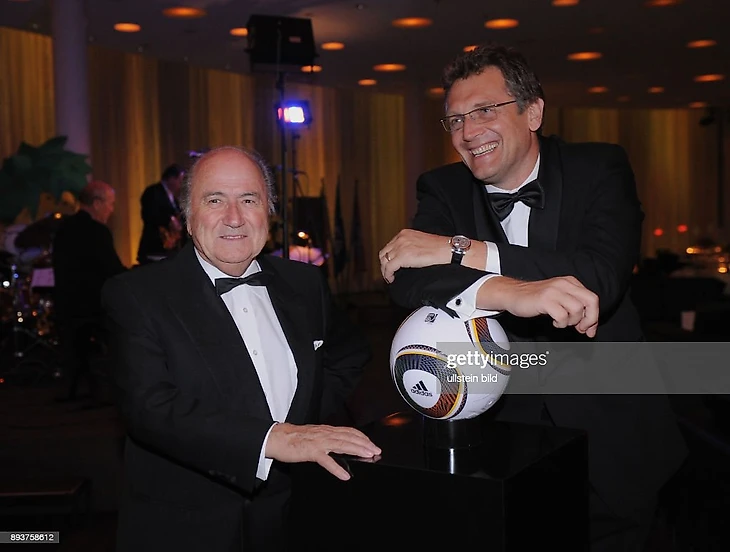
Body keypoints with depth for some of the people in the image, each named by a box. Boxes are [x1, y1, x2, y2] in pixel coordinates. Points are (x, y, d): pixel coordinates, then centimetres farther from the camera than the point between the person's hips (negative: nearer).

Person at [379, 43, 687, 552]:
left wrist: (460, 250, -27)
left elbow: (603, 275, -25)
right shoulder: (443, 189, -2)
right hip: (497, 431, 1)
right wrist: (509, 292, -39)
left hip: (607, 433, -1)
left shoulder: (600, 169, -6)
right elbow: (407, 280, -20)